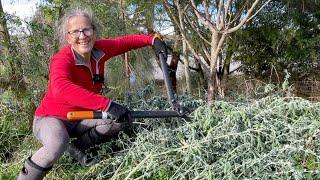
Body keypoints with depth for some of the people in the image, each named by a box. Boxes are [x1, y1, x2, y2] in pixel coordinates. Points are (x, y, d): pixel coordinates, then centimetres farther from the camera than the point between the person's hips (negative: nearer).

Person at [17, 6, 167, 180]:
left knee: (119, 120, -13)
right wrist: (107, 104, -55)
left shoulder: (99, 49, -11)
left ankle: (77, 147, 8)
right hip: (51, 118, -6)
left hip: (80, 118, 6)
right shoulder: (62, 59, -28)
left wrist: (152, 39, -10)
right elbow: (60, 89, -49)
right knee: (58, 145, -37)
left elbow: (126, 41, 5)